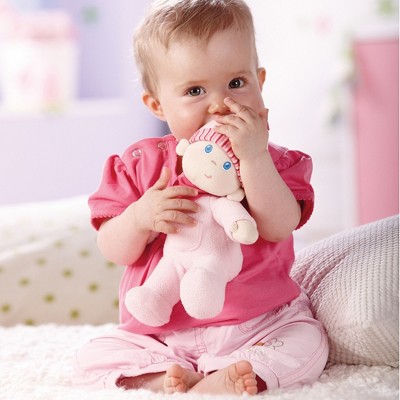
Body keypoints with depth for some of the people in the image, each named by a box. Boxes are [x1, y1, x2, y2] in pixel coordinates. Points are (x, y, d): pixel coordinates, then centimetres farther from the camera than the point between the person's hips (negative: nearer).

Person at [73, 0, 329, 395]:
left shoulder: (273, 161, -3)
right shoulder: (141, 165, -1)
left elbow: (278, 228, -21)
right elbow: (115, 252, -3)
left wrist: (254, 157, -29)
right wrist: (139, 218, -25)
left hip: (257, 326, -1)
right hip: (160, 331, 1)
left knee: (307, 342, -24)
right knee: (92, 359, -13)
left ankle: (213, 382, -30)